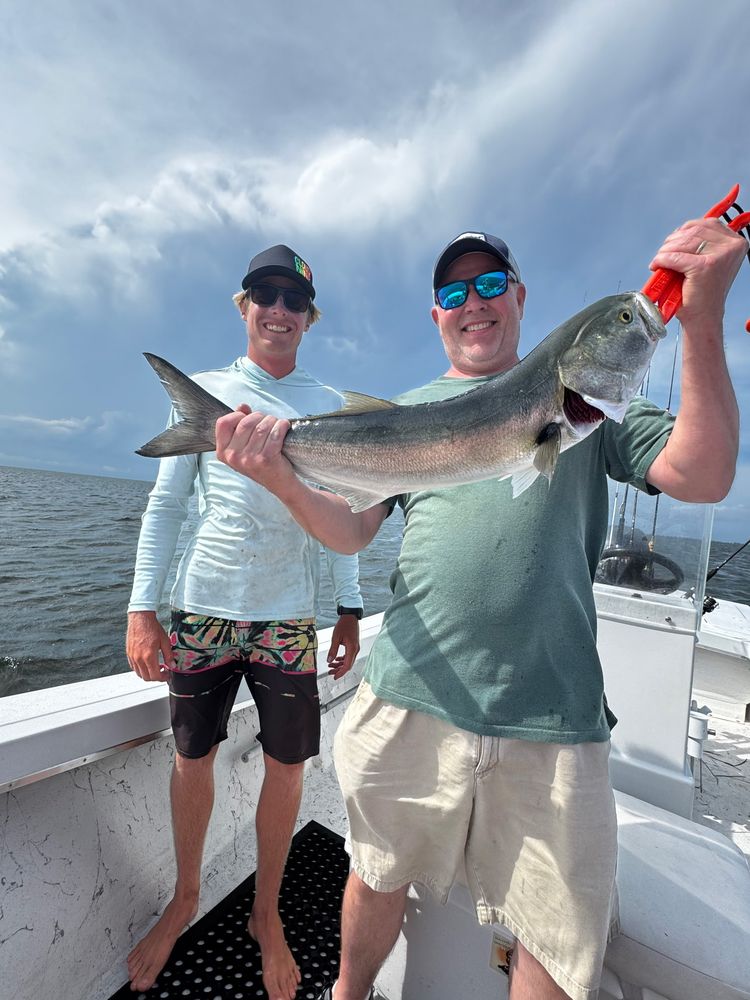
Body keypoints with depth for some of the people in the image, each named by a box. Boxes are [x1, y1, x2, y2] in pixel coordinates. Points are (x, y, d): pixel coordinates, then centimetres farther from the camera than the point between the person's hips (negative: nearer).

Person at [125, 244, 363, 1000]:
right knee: (192, 758, 14)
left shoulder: (328, 405, 9)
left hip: (289, 617, 1)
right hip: (202, 608, 0)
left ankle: (266, 915, 36)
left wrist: (350, 609, 3)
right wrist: (142, 607, -4)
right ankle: (185, 899, 42)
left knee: (286, 768, 8)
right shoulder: (203, 390, 7)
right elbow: (166, 504, 4)